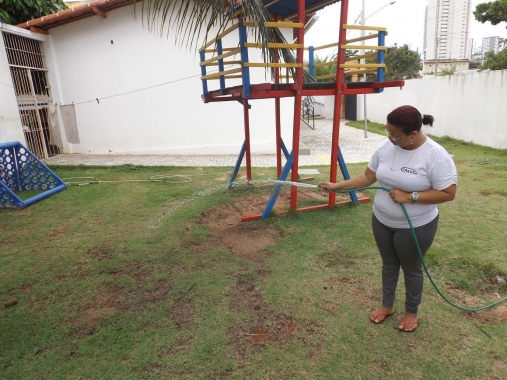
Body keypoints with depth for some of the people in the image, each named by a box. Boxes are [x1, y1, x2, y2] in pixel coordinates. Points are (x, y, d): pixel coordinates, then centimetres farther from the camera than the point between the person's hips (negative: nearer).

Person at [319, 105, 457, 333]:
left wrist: (410, 196, -27)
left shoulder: (436, 156, -22)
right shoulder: (386, 147, -6)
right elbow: (367, 177, 0)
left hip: (416, 227, -5)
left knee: (411, 269, 16)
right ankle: (387, 305, 44)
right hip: (382, 221, 5)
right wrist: (337, 186, -6)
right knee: (389, 264, 22)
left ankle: (411, 312, 41)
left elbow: (448, 193, -20)